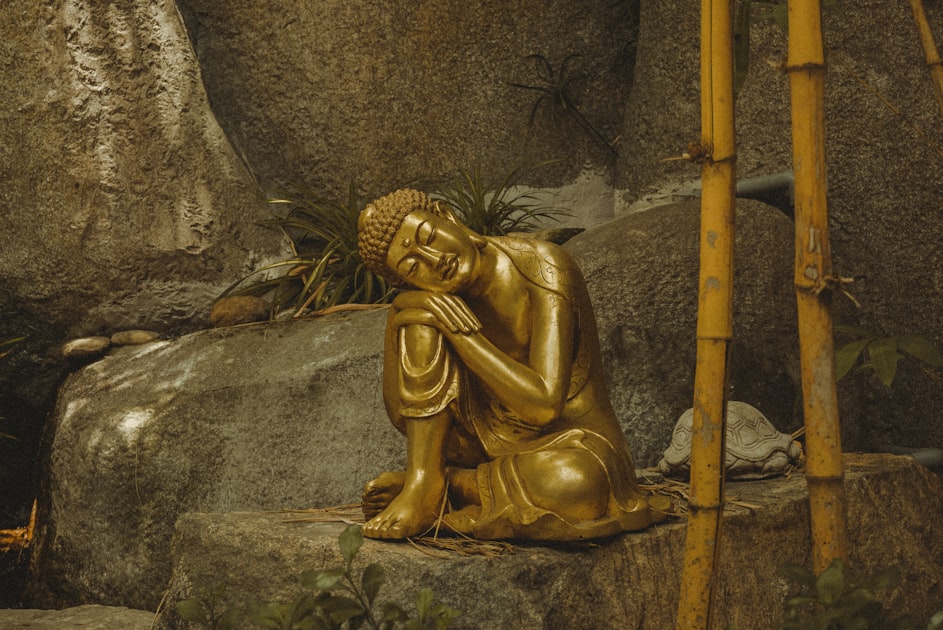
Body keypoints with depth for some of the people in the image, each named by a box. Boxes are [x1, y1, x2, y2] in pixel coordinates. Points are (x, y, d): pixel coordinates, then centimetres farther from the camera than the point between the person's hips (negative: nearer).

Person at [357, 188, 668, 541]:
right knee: (417, 318, -14)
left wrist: (460, 330, -25)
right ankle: (424, 482, -13)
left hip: (572, 447, -4)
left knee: (574, 484, -42)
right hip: (489, 438, 4)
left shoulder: (544, 270, -21)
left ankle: (451, 484, -13)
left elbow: (544, 405, -28)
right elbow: (403, 411, -3)